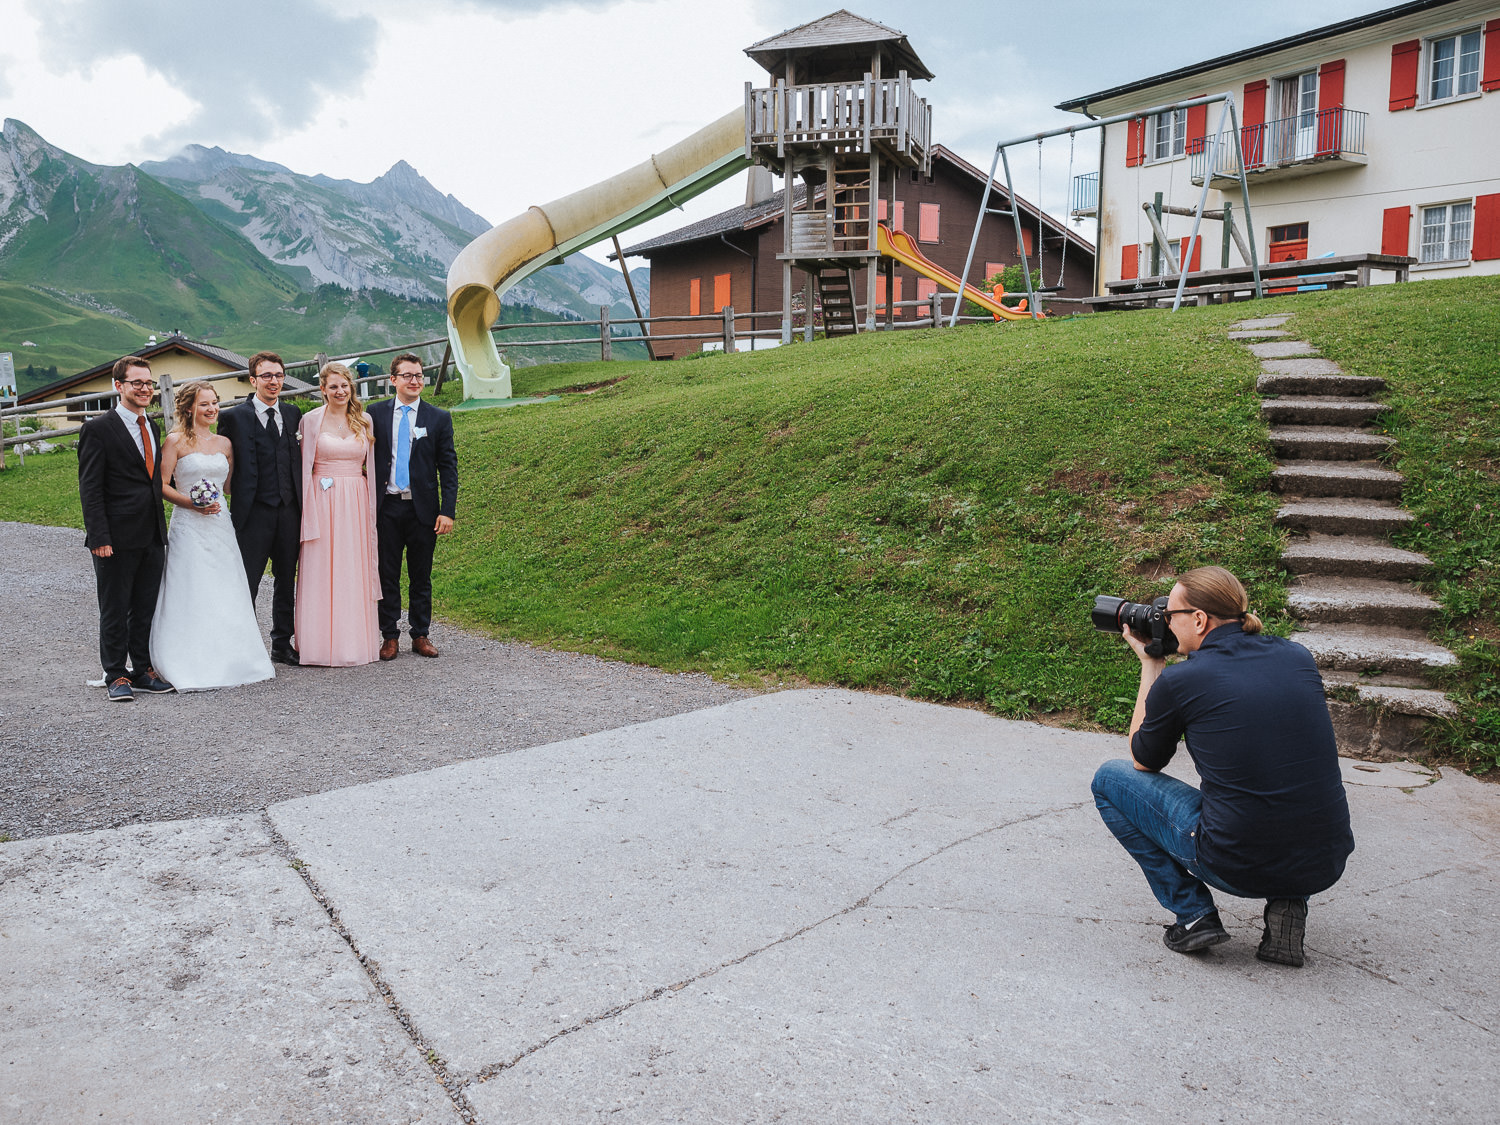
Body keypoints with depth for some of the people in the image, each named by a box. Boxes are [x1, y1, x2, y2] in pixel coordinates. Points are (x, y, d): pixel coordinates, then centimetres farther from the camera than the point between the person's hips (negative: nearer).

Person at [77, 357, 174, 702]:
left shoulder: (152, 427, 13)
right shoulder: (98, 429, -7)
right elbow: (90, 489, -11)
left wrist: (161, 530, 14)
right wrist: (98, 538, -17)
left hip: (153, 537, 6)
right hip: (117, 539, -6)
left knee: (145, 609, 13)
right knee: (115, 611, 4)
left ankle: (142, 671, 23)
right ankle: (116, 677, 14)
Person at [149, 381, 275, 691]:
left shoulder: (224, 443, 12)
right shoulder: (176, 441, -2)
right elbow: (162, 485, -6)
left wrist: (217, 503, 6)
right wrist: (192, 503, -16)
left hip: (220, 526, 5)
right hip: (189, 528, -5)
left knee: (226, 596, 6)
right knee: (190, 597, -6)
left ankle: (228, 662, 14)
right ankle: (190, 669, -1)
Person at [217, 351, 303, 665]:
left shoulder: (292, 414, 11)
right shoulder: (234, 417, -3)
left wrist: (303, 503, 8)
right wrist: (233, 505, -9)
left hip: (289, 510, 4)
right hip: (254, 512, -4)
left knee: (287, 580, 12)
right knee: (247, 583, 1)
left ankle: (282, 644, 24)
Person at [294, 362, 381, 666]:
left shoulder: (364, 421, 9)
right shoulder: (311, 420, 1)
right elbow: (303, 465, 2)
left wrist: (371, 505, 7)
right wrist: (306, 508, -4)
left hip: (356, 504, 2)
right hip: (322, 502, -2)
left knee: (355, 572, 4)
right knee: (320, 572, -2)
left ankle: (355, 641, 11)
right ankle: (322, 644, 4)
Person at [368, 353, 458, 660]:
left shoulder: (439, 419, 3)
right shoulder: (376, 414, 4)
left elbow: (448, 468, 1)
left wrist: (447, 511, -7)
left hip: (423, 508, 0)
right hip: (386, 507, 0)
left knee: (421, 576, 8)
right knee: (387, 575, 5)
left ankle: (420, 634, 19)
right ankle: (390, 636, 15)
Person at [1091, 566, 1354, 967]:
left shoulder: (1178, 681, -9)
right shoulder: (1298, 658, 5)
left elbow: (1144, 761, 11)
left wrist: (1150, 664, 16)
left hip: (1239, 868, -5)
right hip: (1327, 866, 5)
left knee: (1109, 779, 15)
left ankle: (1193, 914, 9)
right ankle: (1288, 904, 16)